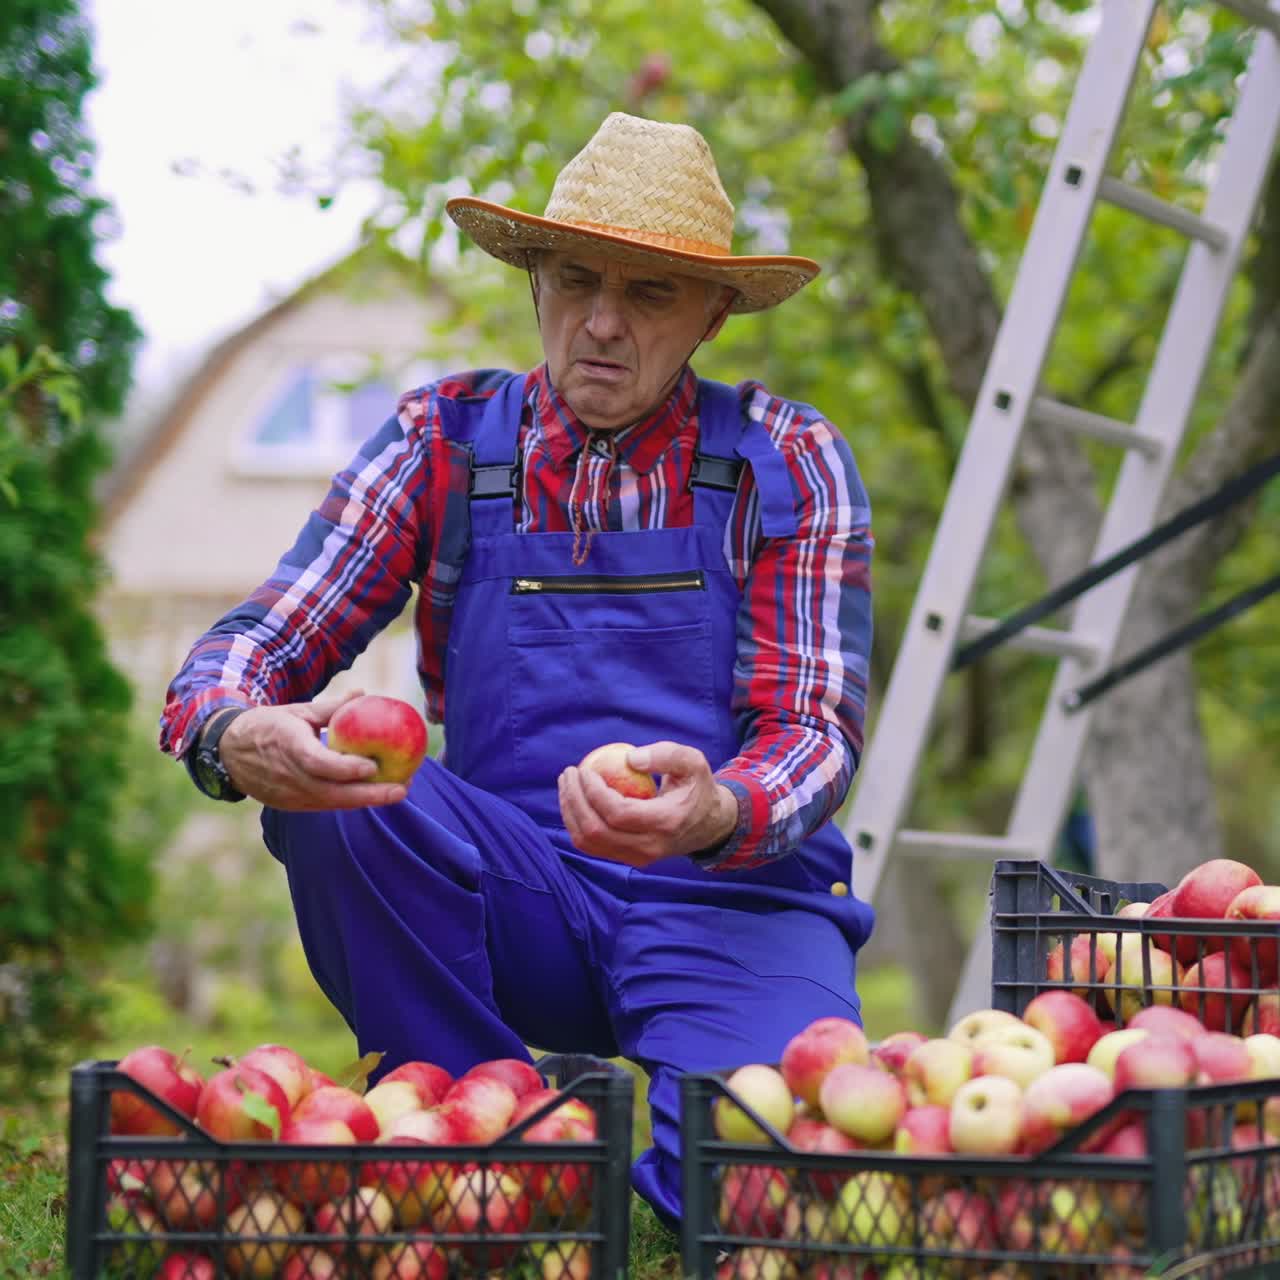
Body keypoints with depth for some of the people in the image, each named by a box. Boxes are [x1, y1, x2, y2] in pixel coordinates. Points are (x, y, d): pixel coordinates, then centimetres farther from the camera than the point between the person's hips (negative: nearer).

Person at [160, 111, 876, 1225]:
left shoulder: (789, 462, 1)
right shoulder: (446, 441, 4)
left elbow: (817, 730, -6)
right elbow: (256, 644, -2)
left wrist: (717, 812, -31)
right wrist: (236, 736, -28)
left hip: (732, 900, -2)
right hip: (518, 909, 2)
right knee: (325, 784, -27)